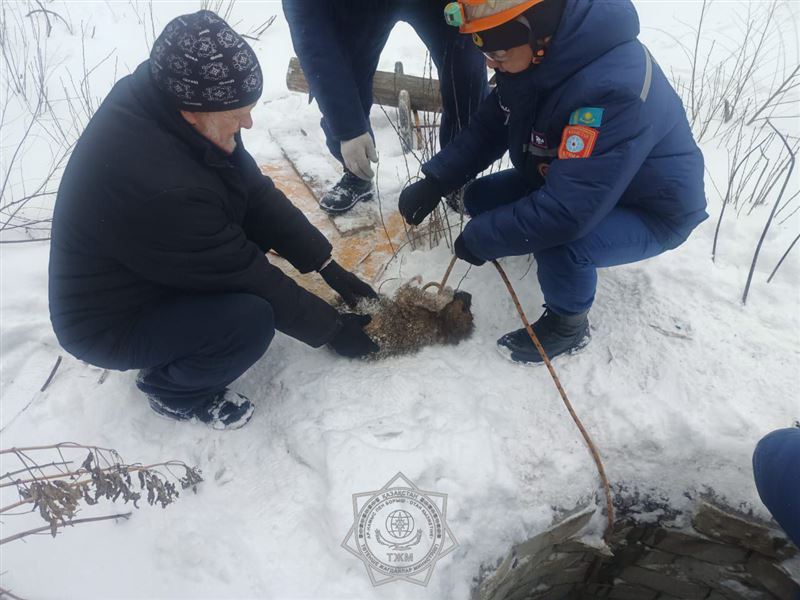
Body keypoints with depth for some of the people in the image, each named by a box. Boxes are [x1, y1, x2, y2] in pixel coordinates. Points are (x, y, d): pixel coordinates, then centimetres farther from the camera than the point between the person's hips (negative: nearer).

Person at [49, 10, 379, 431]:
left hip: (156, 269, 8)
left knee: (255, 214, -2)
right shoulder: (160, 188, -38)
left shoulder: (162, 103, -14)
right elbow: (245, 273, -28)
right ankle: (170, 388, 2)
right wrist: (330, 329, -15)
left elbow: (256, 192, -8)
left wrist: (329, 267, -8)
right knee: (251, 318, -29)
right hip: (110, 322, -8)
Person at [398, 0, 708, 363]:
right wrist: (435, 182, -14)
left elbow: (566, 211, -40)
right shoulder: (539, 56, -14)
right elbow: (489, 128, -2)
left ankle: (568, 325, -4)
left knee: (559, 245, -35)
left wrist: (480, 238, -27)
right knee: (481, 198, 1)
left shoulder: (616, 89, -38)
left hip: (651, 211, -7)